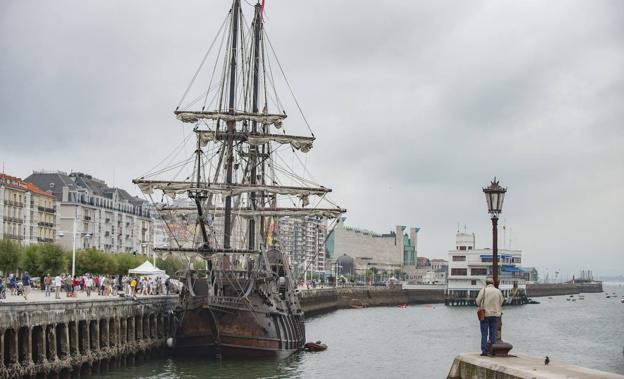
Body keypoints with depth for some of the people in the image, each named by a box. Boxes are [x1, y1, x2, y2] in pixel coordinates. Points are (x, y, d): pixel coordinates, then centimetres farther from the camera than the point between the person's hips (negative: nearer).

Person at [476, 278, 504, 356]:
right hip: (495, 314, 3)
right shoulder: (498, 291, 1)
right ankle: (492, 351, 8)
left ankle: (484, 351, 0)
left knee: (484, 334, 3)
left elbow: (478, 301, -8)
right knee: (493, 334, 9)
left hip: (485, 314, -3)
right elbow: (501, 302, 6)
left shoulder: (483, 290, -8)